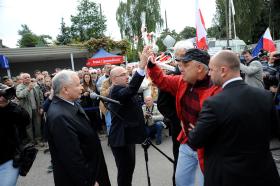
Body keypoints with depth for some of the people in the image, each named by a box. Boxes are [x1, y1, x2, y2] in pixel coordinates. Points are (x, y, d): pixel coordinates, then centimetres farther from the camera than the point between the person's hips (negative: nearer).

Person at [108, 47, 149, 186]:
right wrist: (141, 66, -51)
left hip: (127, 136, 10)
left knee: (129, 167, 24)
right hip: (121, 139, -10)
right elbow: (131, 89, -43)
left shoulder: (121, 90, 10)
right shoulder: (116, 91, -24)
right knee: (124, 171, 4)